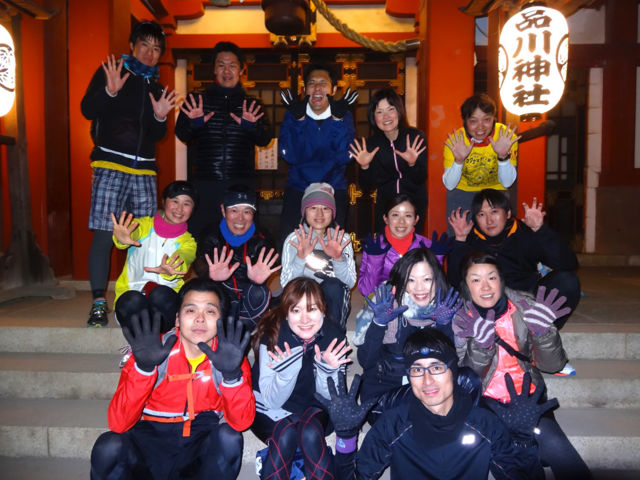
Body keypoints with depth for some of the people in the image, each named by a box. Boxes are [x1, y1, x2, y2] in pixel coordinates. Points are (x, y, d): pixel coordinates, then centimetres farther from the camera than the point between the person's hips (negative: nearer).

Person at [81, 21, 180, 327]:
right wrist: (110, 91, -18)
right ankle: (99, 302, -3)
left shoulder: (156, 87, 20)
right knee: (104, 234, -10)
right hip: (110, 164, -4)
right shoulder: (110, 71, 8)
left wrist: (160, 117, 0)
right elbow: (87, 110, -2)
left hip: (144, 169, 4)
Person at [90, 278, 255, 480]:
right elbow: (118, 424, -19)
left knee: (229, 437, -28)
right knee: (108, 447, -27)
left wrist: (232, 374, -35)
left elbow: (241, 422, -18)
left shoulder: (232, 354, -9)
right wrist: (144, 368, -33)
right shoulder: (154, 350, -12)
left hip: (200, 447, 1)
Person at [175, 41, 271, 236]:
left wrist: (252, 127, -19)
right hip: (204, 182, 0)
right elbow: (181, 134, 3)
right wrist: (193, 124, -19)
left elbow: (265, 139, 3)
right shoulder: (196, 100, 12)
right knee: (198, 238, -5)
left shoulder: (252, 105, 13)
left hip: (241, 183, 1)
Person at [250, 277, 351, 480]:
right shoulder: (271, 336, -24)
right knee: (286, 435, -30)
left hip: (312, 406, 2)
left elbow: (327, 395, -10)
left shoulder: (334, 336, -18)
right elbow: (272, 401, -21)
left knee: (311, 433, -28)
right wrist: (287, 369, -40)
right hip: (270, 410, -1)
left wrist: (327, 369, -31)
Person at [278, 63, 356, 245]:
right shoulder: (292, 115, -1)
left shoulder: (344, 116, -1)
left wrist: (338, 121, -23)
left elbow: (344, 157, -15)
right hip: (297, 190, 0)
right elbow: (290, 156, -14)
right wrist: (297, 120, -23)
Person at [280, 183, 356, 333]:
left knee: (333, 286, -30)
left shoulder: (342, 239, -3)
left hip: (335, 300, 1)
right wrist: (300, 257, -30)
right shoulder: (294, 239, -5)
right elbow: (285, 284, -15)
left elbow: (350, 282, -11)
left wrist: (338, 258, -28)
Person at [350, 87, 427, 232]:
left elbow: (420, 180, -12)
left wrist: (412, 164, -30)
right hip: (385, 205, 1)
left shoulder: (416, 137, -10)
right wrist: (365, 167, -24)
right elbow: (368, 186, -6)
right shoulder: (371, 143, -6)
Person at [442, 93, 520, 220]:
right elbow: (449, 185, -19)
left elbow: (507, 183, -17)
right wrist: (458, 160, -35)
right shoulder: (455, 140, -19)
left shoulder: (507, 136, -19)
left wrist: (503, 156, -33)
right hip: (461, 192, 0)